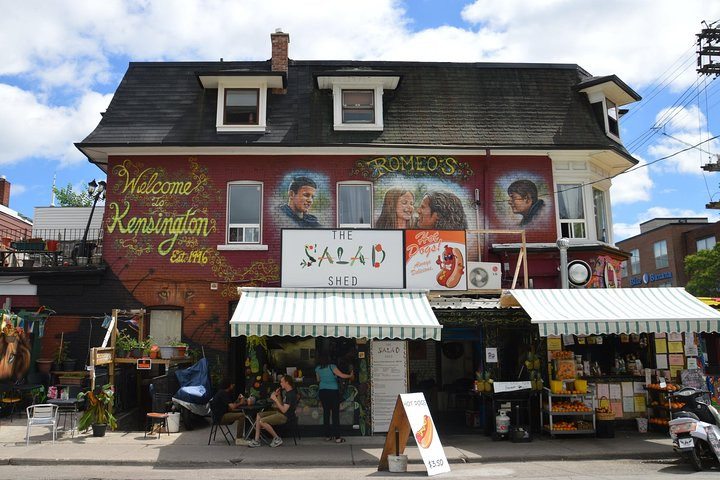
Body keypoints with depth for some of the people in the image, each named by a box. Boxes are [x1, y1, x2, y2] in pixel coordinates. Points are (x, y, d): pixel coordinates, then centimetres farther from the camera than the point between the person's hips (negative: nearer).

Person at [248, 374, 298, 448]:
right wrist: (278, 395, 6)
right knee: (259, 415, 8)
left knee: (262, 421, -20)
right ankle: (257, 440, 4)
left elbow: (284, 410, -25)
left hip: (286, 416, -11)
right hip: (280, 412, 11)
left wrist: (275, 399, -19)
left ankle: (277, 438, -6)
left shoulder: (291, 394, -21)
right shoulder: (286, 392, 12)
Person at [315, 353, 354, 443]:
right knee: (335, 413, -3)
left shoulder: (317, 369, 3)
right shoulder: (332, 367, -10)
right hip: (333, 391, -4)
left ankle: (328, 436, 15)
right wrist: (350, 375, 5)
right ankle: (337, 437, -5)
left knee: (326, 412, 11)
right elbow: (342, 375, -11)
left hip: (322, 391, 4)